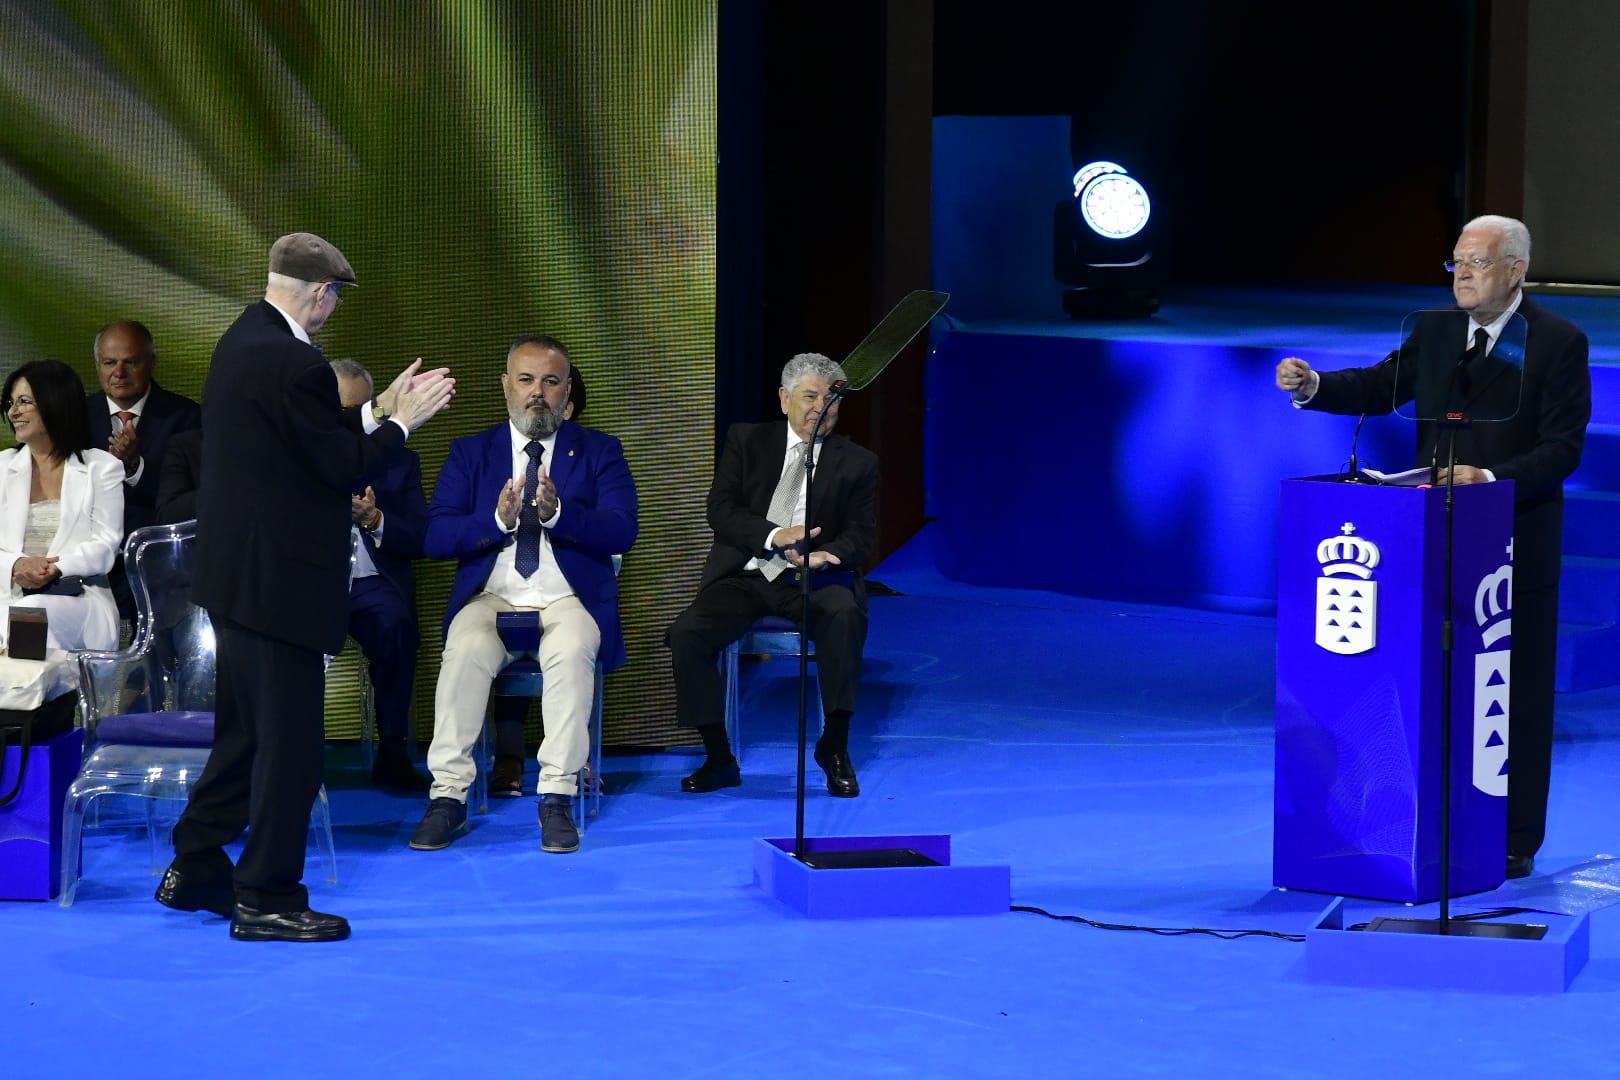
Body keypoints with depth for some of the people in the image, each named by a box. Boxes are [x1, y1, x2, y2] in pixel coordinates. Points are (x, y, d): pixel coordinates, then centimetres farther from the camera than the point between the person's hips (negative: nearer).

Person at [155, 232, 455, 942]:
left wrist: (377, 411, 14)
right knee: (290, 742, 0)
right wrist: (400, 422, -3)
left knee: (245, 726, 21)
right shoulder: (295, 364, -22)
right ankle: (268, 900, 6)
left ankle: (194, 868, 29)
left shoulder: (242, 341, 8)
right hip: (279, 580, -10)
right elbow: (344, 468, -16)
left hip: (234, 569, 10)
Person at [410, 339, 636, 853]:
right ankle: (448, 796, -30)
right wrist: (497, 519, -17)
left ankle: (557, 798, -33)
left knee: (572, 650, -35)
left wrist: (559, 512, -23)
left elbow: (621, 532, -5)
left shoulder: (599, 452, 10)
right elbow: (435, 538, 1)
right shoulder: (469, 453, 13)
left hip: (569, 599, -1)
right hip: (491, 598, 1)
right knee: (465, 649, -32)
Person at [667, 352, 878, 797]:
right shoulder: (747, 441, 9)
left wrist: (822, 557, -21)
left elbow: (859, 538, 2)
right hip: (746, 575, 1)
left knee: (845, 613, -35)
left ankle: (834, 747, -22)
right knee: (687, 632, -25)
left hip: (813, 578, -1)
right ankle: (718, 757, -12)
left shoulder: (858, 463, 9)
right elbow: (720, 511, -1)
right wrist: (774, 536, -18)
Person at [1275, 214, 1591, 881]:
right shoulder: (1433, 332, 8)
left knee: (1517, 693, 2)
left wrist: (1492, 477, -26)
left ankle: (1516, 841, 9)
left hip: (1516, 549, -5)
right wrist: (1312, 387, -17)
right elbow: (1379, 388, 1)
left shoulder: (1559, 343, -8)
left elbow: (1562, 449, -13)